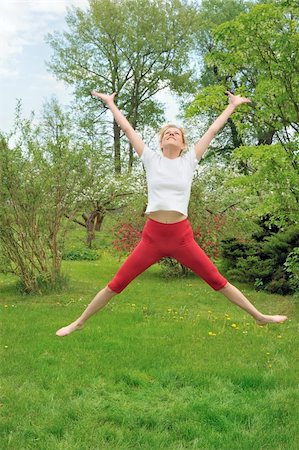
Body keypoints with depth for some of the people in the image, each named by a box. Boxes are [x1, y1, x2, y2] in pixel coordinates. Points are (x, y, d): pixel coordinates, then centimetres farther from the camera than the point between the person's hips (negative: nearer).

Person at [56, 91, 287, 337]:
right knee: (117, 283, 3)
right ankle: (79, 322, 17)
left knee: (218, 281, 7)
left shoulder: (189, 160, 6)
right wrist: (111, 103, 21)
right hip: (152, 236, 0)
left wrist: (233, 105, 19)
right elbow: (128, 129, 13)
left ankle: (259, 317, 19)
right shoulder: (151, 160, 6)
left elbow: (213, 131, 13)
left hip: (182, 236, 0)